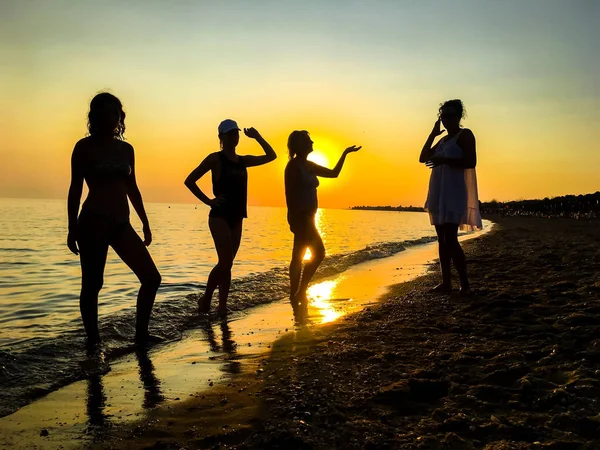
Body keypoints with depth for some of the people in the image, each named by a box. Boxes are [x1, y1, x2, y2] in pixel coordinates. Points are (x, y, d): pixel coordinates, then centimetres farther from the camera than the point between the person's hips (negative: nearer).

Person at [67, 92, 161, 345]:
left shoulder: (126, 149, 14)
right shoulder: (85, 147, 0)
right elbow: (75, 188, -3)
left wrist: (145, 223, 17)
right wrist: (72, 228, -8)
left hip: (122, 224, 6)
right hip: (93, 221, -5)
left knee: (151, 278, 1)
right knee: (92, 284, -2)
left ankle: (141, 335, 12)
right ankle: (93, 341, 12)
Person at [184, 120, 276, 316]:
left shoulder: (243, 160, 13)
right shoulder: (215, 159, -5)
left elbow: (271, 156, 18)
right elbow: (189, 180, -6)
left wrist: (257, 137, 9)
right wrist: (208, 201, -9)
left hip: (236, 218, 6)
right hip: (220, 217, -6)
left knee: (227, 263, 6)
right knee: (225, 262, -13)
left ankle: (222, 306, 10)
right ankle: (206, 298, 4)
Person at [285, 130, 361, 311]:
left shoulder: (309, 165, 16)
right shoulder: (294, 165, -10)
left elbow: (333, 173, 24)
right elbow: (289, 194, -15)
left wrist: (345, 154, 21)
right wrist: (294, 219, -21)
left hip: (307, 217, 8)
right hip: (300, 217, -8)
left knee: (298, 257, 8)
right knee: (318, 252, -9)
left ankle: (295, 296, 12)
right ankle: (300, 292, -2)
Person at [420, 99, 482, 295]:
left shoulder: (465, 134, -4)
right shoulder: (443, 139, 21)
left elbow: (471, 162, -17)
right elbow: (423, 158, 18)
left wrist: (444, 160, -21)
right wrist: (433, 133, 12)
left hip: (454, 192, -9)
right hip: (438, 193, 9)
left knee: (450, 238, -15)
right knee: (442, 239, 6)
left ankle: (465, 283, -11)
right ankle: (446, 282, 9)